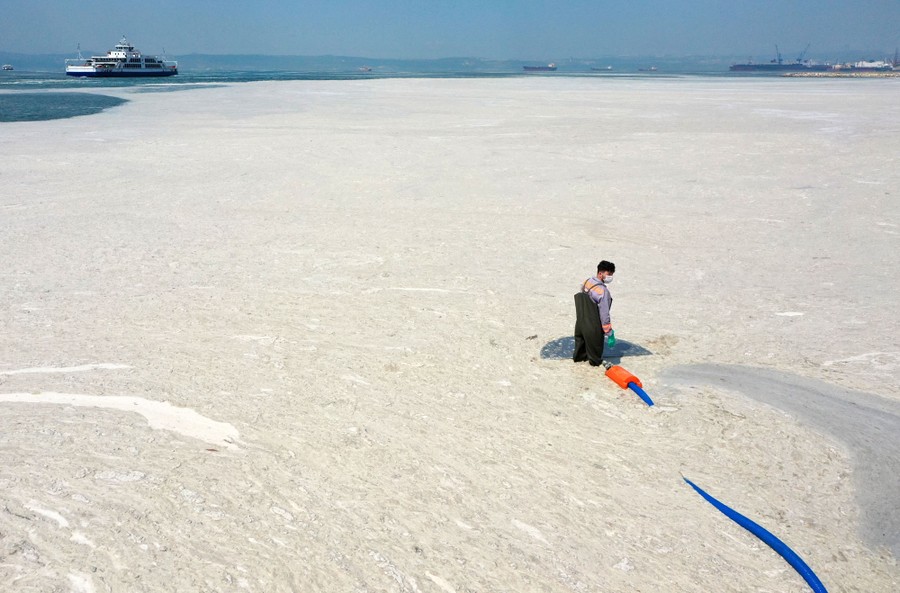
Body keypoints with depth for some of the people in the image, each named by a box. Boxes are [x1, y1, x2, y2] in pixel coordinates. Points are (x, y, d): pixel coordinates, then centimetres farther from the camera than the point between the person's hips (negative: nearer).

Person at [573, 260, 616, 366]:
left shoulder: (586, 282, -6)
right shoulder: (603, 291, -29)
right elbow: (604, 313, -27)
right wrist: (608, 332, -18)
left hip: (580, 322, 6)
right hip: (593, 326, -6)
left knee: (581, 340, 29)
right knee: (595, 345, 20)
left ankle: (578, 357, 50)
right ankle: (596, 361, 42)